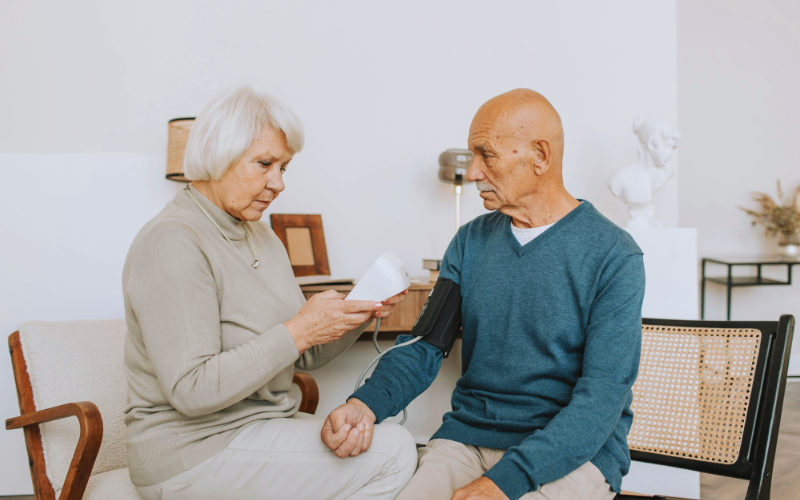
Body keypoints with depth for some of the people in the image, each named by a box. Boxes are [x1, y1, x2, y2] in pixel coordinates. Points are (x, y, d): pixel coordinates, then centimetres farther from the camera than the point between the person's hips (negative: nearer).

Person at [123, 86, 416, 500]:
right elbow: (191, 391, -24)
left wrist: (360, 314, -6)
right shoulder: (173, 243, -17)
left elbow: (305, 356, 12)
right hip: (193, 455, -8)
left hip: (263, 426, 9)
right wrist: (299, 330, -24)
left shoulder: (259, 234, 12)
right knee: (392, 453, -17)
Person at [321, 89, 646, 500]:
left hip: (572, 451, -3)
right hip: (466, 437, 4)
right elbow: (424, 346, 4)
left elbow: (603, 393, -15)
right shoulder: (470, 242, 8)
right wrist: (367, 404, -17)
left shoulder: (615, 257, -8)